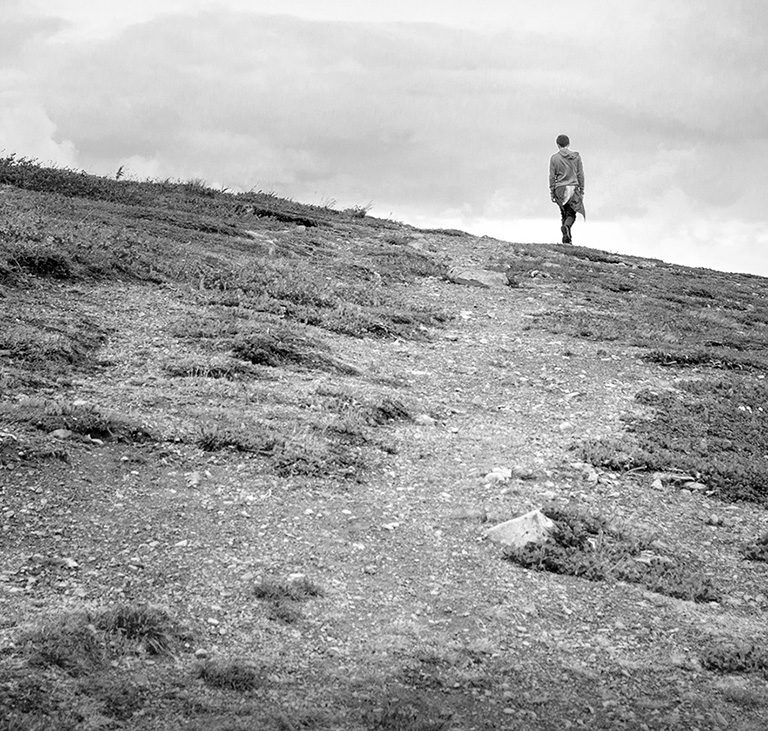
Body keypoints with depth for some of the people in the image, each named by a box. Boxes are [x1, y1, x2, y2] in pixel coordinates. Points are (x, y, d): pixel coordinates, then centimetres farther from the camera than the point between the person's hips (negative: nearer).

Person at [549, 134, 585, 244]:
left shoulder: (554, 158, 0)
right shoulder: (576, 156, 2)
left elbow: (552, 176, 0)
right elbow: (580, 175, 3)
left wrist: (552, 193, 5)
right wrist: (582, 190, 10)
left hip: (560, 189, 0)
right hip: (573, 188, 0)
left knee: (564, 214, 12)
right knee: (571, 214, 3)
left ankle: (567, 238, 5)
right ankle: (566, 226, -28)